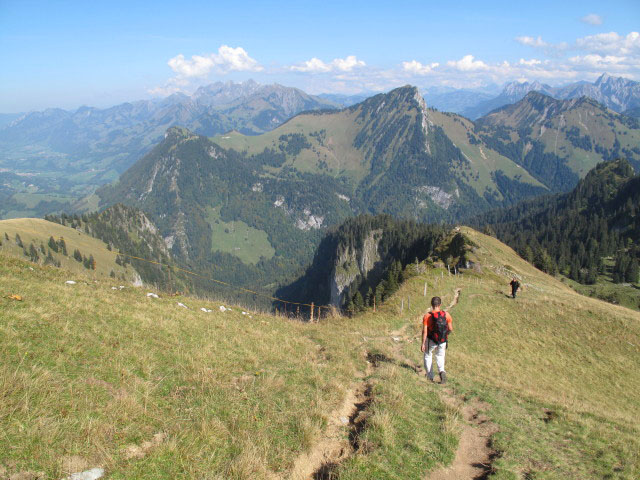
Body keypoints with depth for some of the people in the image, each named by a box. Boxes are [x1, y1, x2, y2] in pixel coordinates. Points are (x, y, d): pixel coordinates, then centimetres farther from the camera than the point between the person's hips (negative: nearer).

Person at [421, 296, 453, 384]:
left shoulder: (427, 316, -17)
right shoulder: (446, 315, -10)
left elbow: (424, 331, -17)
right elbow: (451, 329, -4)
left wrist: (423, 344, -10)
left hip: (431, 341, -2)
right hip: (443, 341, 2)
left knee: (428, 356, 23)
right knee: (440, 357, 24)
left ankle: (430, 376, 25)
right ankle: (442, 371, -3)